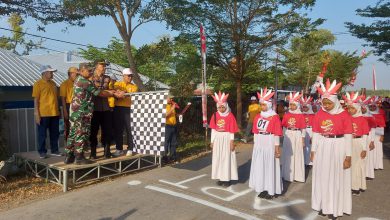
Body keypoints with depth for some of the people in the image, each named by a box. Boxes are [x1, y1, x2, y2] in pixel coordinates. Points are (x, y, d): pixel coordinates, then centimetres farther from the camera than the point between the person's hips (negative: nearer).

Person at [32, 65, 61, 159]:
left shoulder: (53, 83, 13)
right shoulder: (38, 84, -6)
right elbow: (36, 100, -9)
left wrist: (58, 111, 15)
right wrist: (36, 114, -14)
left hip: (54, 113, 6)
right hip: (43, 114, -6)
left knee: (55, 133, 11)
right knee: (42, 134, 4)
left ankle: (54, 150, 21)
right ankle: (42, 152, 14)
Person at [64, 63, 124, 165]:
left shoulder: (78, 80, 17)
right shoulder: (85, 82, -14)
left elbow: (96, 91, 13)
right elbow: (99, 93, -11)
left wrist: (111, 92, 7)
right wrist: (115, 94, -3)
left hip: (75, 112, 10)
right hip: (82, 112, -10)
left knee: (73, 133, 11)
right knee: (81, 134, -4)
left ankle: (69, 156, 17)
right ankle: (79, 157, 1)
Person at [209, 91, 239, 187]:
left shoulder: (230, 116, -8)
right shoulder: (215, 115, 2)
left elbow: (232, 130, -7)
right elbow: (213, 129, 5)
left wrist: (232, 141, -10)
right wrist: (212, 141, 4)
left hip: (227, 138, -4)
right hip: (217, 139, 4)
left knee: (227, 158, 2)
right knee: (218, 158, 7)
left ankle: (227, 178, 11)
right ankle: (220, 177, 18)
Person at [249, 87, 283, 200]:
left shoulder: (275, 117, -10)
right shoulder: (258, 117, 8)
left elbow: (277, 133, -10)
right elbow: (256, 132, 10)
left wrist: (277, 147, -11)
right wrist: (255, 145, 10)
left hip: (269, 145, -6)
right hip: (259, 145, 6)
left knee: (270, 166, 3)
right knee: (259, 166, 10)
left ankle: (271, 190, 15)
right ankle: (262, 189, 23)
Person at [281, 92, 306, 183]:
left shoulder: (301, 115, -5)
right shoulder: (286, 115, 3)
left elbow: (303, 128, -2)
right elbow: (283, 126, 8)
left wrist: (303, 140, -4)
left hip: (297, 136, -3)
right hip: (288, 135, 3)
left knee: (297, 154, 5)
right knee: (288, 155, 9)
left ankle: (297, 175, 17)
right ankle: (288, 174, 23)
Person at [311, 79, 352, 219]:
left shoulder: (344, 115, -8)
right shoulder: (319, 114, 1)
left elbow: (348, 136, -7)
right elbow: (316, 133, 5)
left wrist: (348, 156, -9)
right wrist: (313, 151, 5)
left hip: (338, 149, -3)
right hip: (322, 149, 3)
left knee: (336, 178, 7)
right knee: (322, 177, 10)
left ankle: (335, 208, 22)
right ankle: (323, 205, 26)